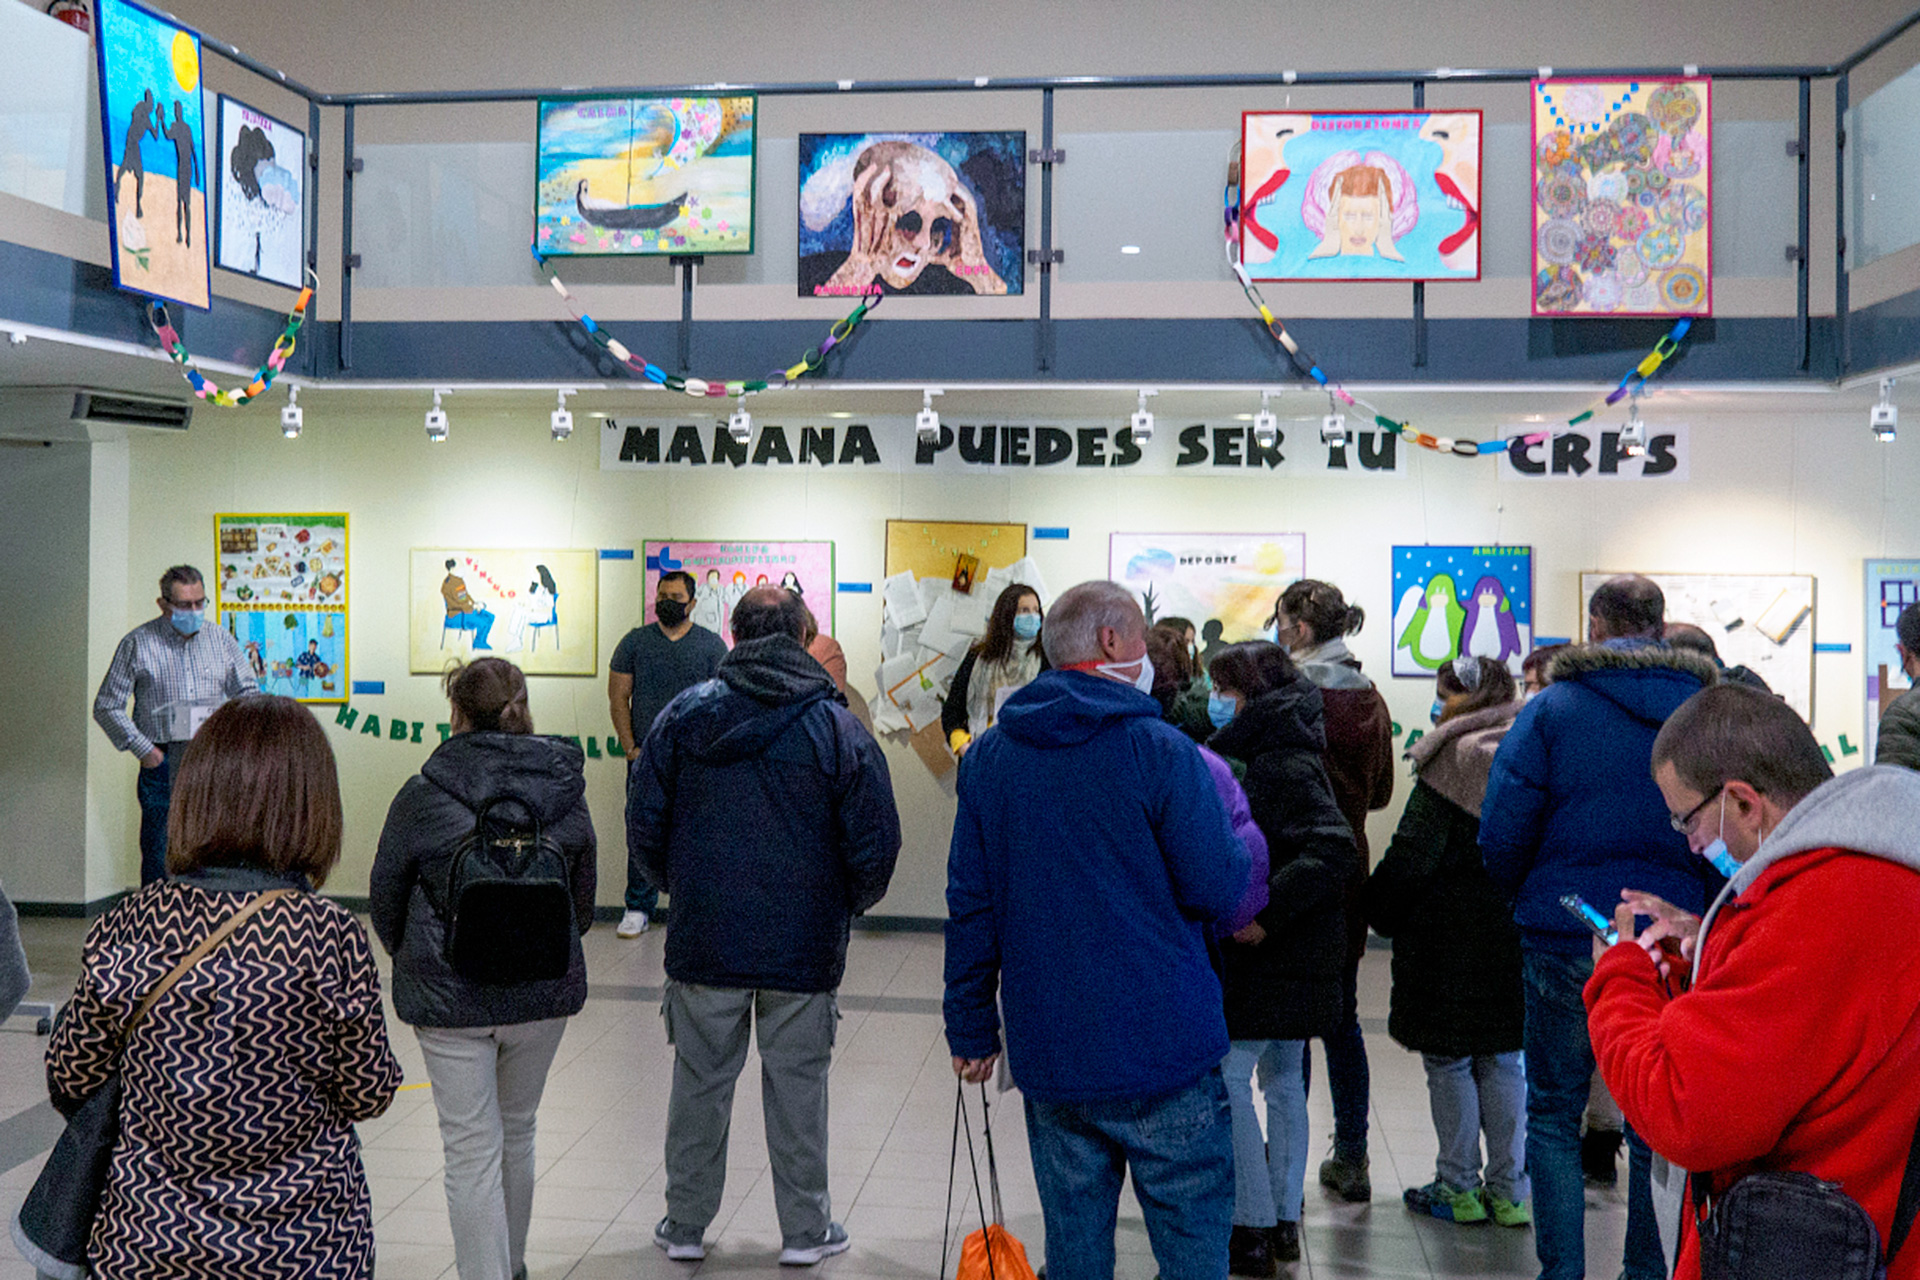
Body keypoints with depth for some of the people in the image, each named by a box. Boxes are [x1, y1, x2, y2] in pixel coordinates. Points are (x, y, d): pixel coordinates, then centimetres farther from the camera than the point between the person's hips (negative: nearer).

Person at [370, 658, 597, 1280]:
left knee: (472, 1148, 4)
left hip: (449, 995, -3)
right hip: (544, 992, 4)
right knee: (516, 1132, 21)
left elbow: (384, 901, 1)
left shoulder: (422, 796, -11)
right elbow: (583, 899, 8)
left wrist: (417, 964, 20)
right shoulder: (566, 791, -2)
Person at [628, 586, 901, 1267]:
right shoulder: (838, 726, -5)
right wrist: (847, 904, 12)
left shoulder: (685, 713, -2)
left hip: (704, 938, 1)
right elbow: (876, 841, -6)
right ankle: (805, 1231, 22)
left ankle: (685, 1224, 26)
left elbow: (644, 823, 0)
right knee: (798, 1086, 10)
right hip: (805, 943, -1)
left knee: (699, 1082, 13)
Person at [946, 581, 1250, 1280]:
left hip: (1048, 1059, 5)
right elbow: (1218, 890, -8)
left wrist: (971, 1027, 13)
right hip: (1162, 1048, -4)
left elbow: (970, 903, 7)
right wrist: (1238, 845, 13)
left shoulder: (988, 757, 5)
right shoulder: (1161, 751, -10)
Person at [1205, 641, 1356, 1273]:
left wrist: (1266, 914, -28)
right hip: (1293, 954, 10)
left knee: (1227, 1078, -2)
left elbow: (1333, 847, -29)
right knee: (1282, 1078, 16)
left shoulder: (1284, 766, -19)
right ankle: (1284, 1221, 27)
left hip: (1271, 955, -10)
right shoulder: (1273, 754, 10)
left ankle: (1252, 1232, 5)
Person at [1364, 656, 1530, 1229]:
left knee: (1448, 1059, 5)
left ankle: (1459, 1187, 13)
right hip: (1513, 933, 7)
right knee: (1503, 1060, 14)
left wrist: (1380, 908, -2)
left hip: (1450, 934, -6)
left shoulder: (1454, 759, -15)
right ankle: (1508, 1190, 19)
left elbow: (1413, 853, -15)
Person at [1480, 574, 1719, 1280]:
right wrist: (1688, 906, 15)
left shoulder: (1552, 709, -6)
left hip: (1566, 938, -3)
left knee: (1553, 1114, 10)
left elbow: (1503, 834, -10)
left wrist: (1529, 898, 9)